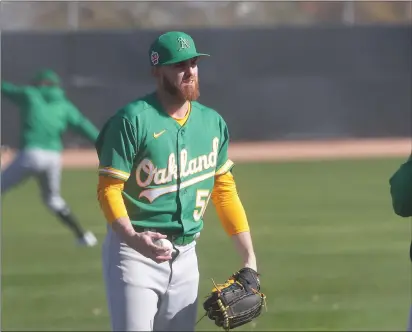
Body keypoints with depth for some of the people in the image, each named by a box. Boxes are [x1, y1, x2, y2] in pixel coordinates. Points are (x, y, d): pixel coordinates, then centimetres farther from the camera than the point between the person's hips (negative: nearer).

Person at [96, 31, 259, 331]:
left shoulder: (212, 123, 8)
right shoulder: (133, 120, -10)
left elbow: (225, 191, 14)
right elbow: (109, 189, -12)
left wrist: (249, 258, 8)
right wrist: (132, 238, -30)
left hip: (185, 256, 6)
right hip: (136, 252, -6)